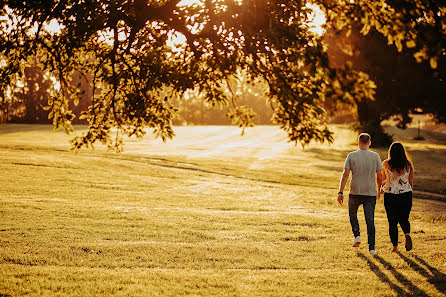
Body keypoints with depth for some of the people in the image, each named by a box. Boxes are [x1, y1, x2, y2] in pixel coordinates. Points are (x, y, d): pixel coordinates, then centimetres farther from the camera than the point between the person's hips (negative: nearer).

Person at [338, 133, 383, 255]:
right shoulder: (375, 156, 0)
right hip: (370, 193, 1)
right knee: (370, 220, 5)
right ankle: (371, 247, 3)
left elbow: (345, 175, -8)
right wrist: (378, 191, 16)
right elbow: (379, 176, 2)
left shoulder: (351, 156, -4)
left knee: (352, 214, 24)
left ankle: (357, 235, 8)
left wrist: (341, 192, -6)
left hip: (355, 192, -1)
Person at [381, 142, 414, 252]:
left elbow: (383, 178, 9)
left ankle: (395, 246, 8)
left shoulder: (386, 164, -7)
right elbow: (411, 182, 6)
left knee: (392, 222, 8)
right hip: (406, 195, 2)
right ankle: (407, 235, -12)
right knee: (404, 219, 17)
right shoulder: (408, 164, -2)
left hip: (390, 196, -2)